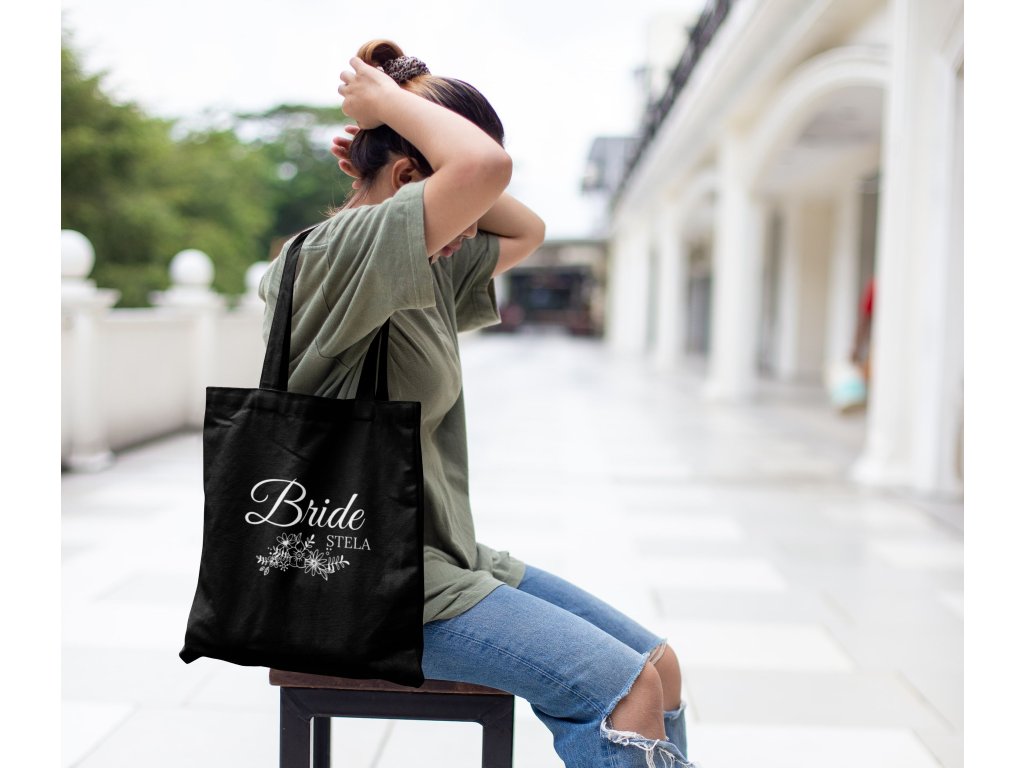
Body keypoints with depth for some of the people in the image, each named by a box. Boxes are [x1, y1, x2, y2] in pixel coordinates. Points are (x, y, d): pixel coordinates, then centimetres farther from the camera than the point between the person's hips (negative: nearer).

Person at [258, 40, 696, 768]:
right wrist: (388, 103, -13)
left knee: (657, 664, 3)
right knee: (622, 689, -18)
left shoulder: (423, 270, 10)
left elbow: (526, 230, 17)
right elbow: (484, 167, -32)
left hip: (444, 559, 9)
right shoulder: (330, 257, -19)